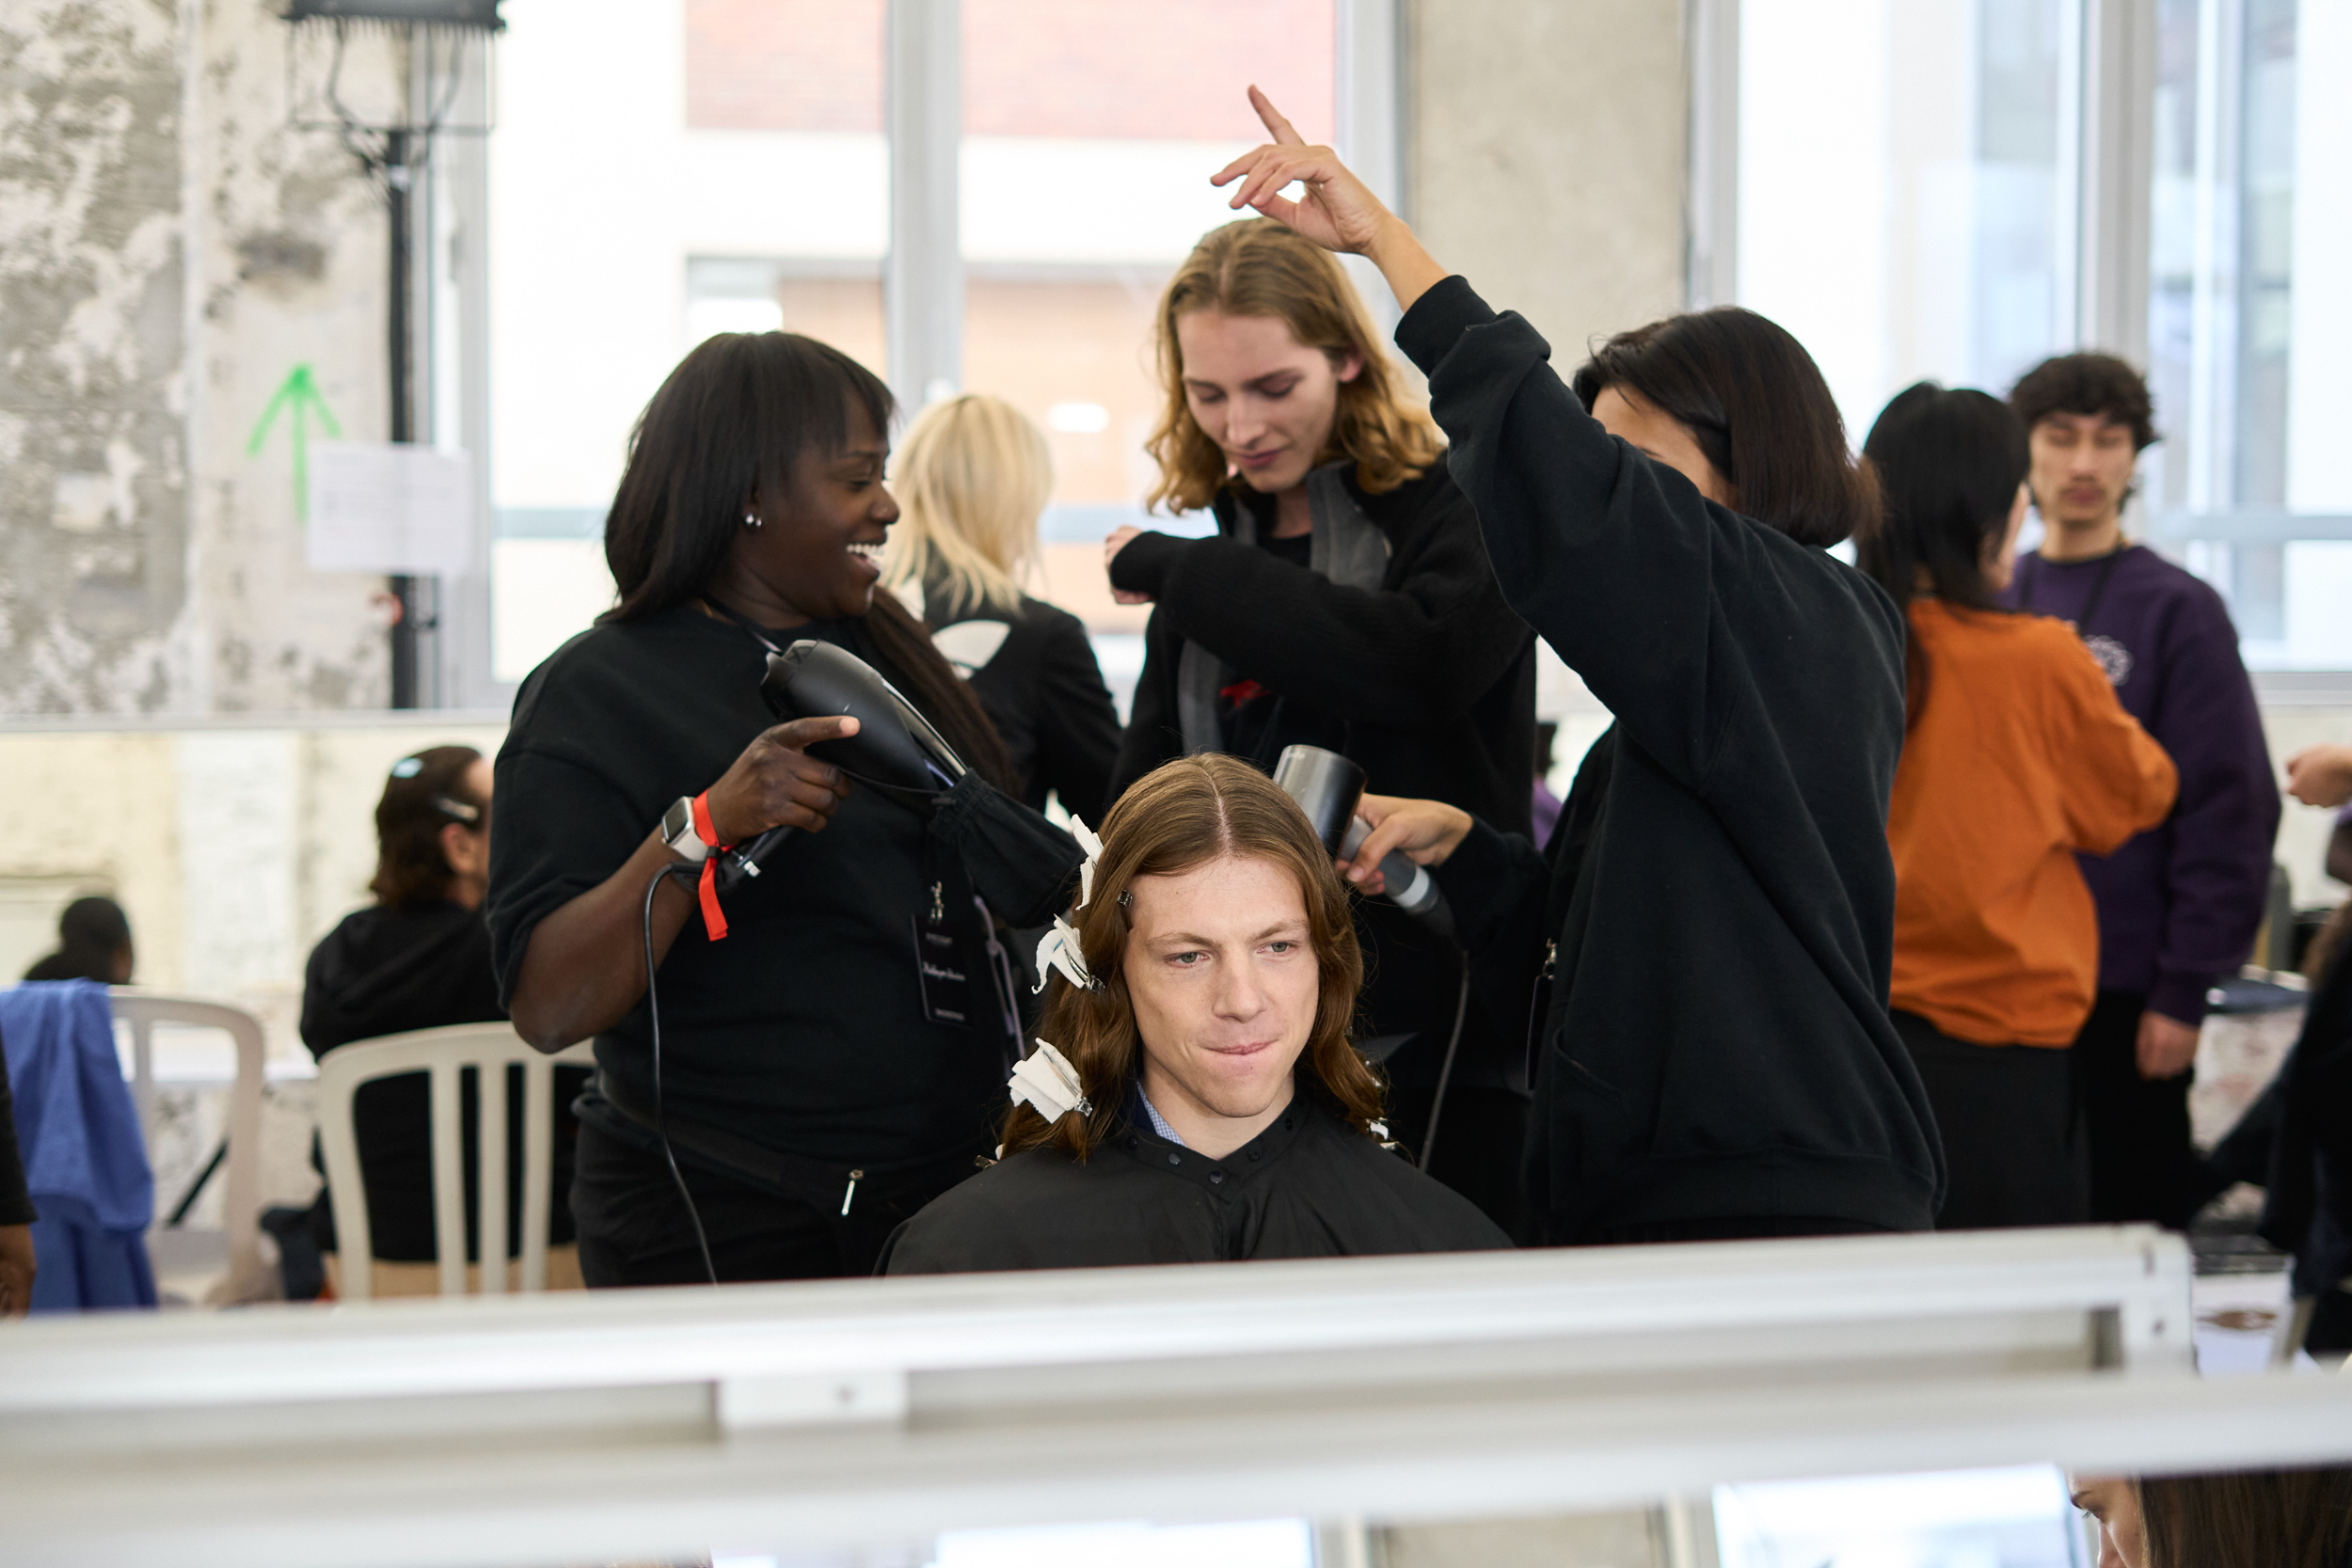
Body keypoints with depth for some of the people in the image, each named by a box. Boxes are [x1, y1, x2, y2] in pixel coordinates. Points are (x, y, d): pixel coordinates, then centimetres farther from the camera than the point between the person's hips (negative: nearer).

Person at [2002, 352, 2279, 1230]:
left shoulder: (2177, 611, -3)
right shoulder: (1989, 606, 10)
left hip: (2122, 989, -4)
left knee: (2128, 1224, 3)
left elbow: (2228, 814, -8)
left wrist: (2185, 990, -13)